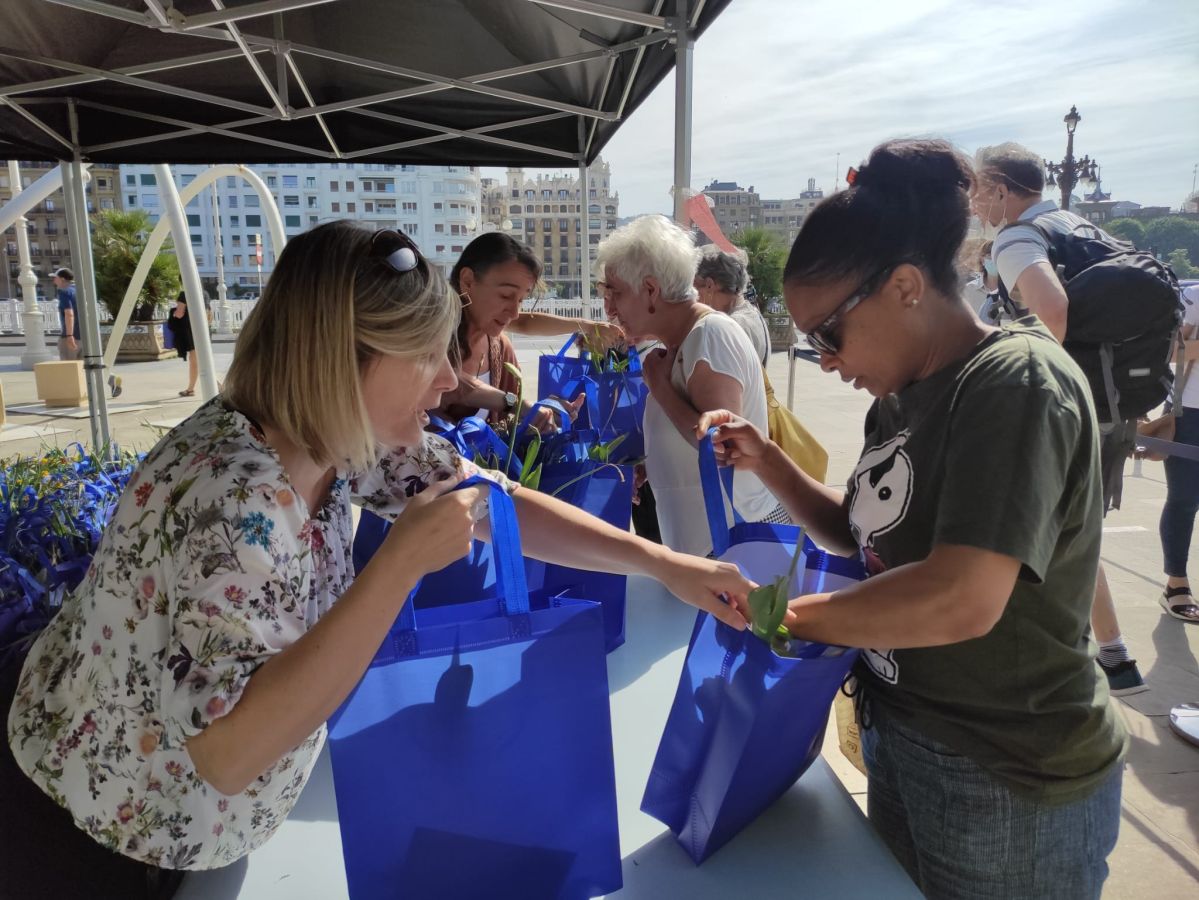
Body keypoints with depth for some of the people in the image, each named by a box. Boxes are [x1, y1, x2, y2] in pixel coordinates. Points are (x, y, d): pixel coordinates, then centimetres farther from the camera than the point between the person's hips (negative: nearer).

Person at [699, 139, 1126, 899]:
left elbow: (962, 601, -33)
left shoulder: (1016, 383, -23)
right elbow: (861, 533, 13)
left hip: (1012, 783, -8)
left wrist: (785, 616, -20)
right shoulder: (905, 397, 3)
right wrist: (768, 462, -2)